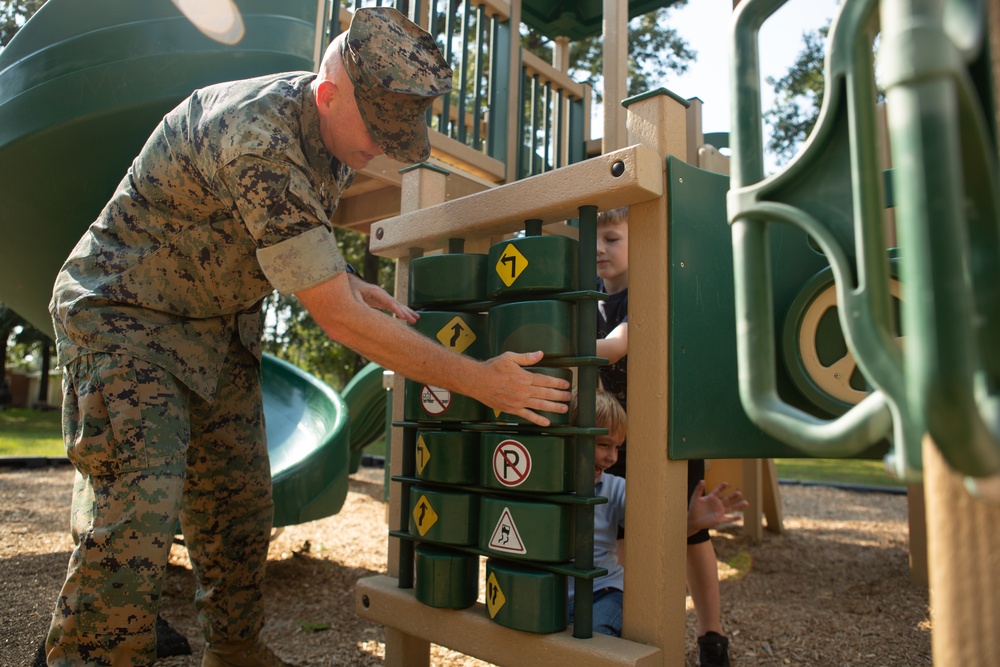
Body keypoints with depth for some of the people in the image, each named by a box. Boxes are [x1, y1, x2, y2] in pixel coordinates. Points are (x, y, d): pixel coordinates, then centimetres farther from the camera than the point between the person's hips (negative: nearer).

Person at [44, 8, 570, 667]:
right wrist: (480, 380, -29)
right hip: (125, 314, -7)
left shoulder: (330, 124, -4)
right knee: (138, 506, -17)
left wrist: (348, 282, -5)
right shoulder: (259, 144, -33)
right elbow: (341, 321, -34)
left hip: (221, 322, 8)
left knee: (239, 503, 8)